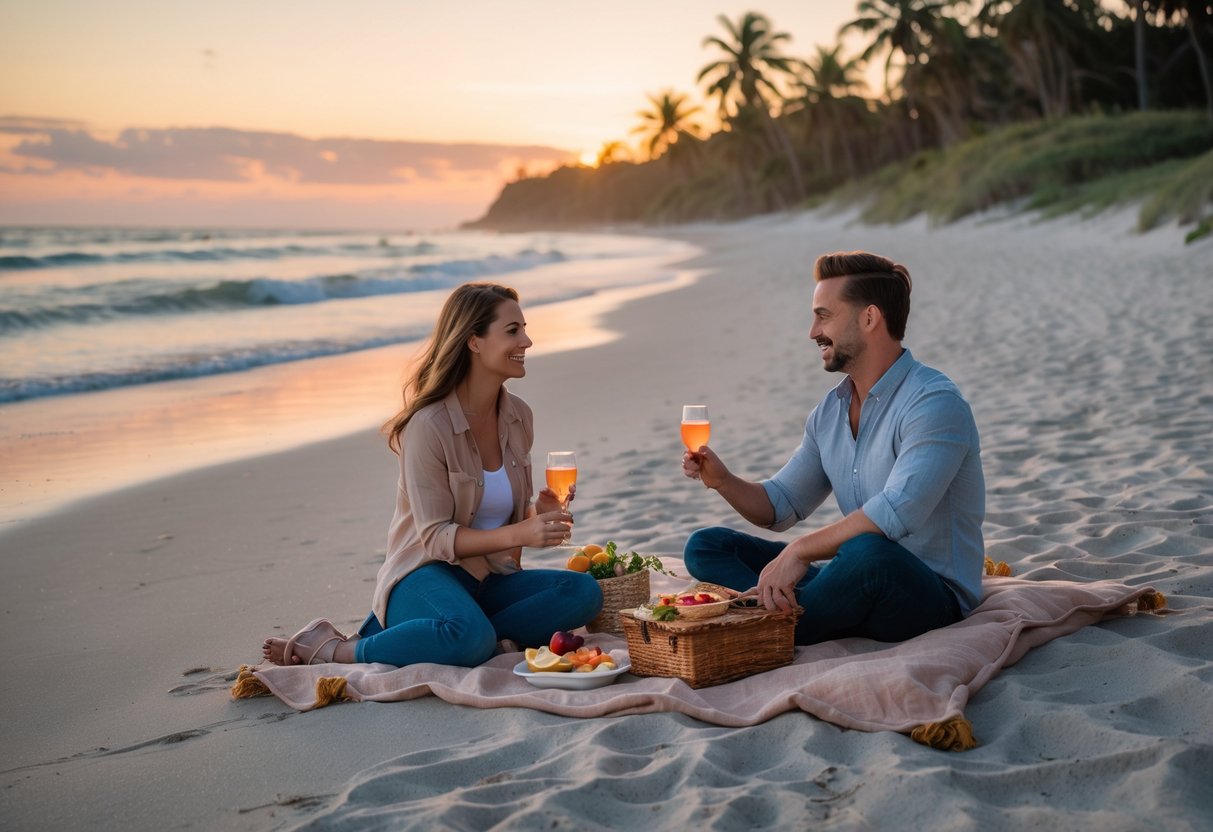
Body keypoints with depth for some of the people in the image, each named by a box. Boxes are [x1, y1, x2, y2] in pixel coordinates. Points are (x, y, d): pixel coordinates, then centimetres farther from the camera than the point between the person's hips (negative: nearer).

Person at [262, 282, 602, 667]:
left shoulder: (518, 416, 6)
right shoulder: (429, 426, -15)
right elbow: (435, 537, -17)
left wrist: (536, 514, -7)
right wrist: (517, 534, -28)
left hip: (490, 578, 7)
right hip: (427, 574, -7)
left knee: (583, 592, -19)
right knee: (471, 638, -38)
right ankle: (331, 648, -18)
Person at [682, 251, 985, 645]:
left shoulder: (934, 403, -16)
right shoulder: (829, 412, 11)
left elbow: (897, 512, -30)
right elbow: (781, 506, 18)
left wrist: (799, 551, -27)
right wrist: (723, 481, -1)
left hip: (932, 598, -8)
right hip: (858, 584, 8)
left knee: (869, 552, -42)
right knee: (705, 546, 3)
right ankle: (784, 612, -26)